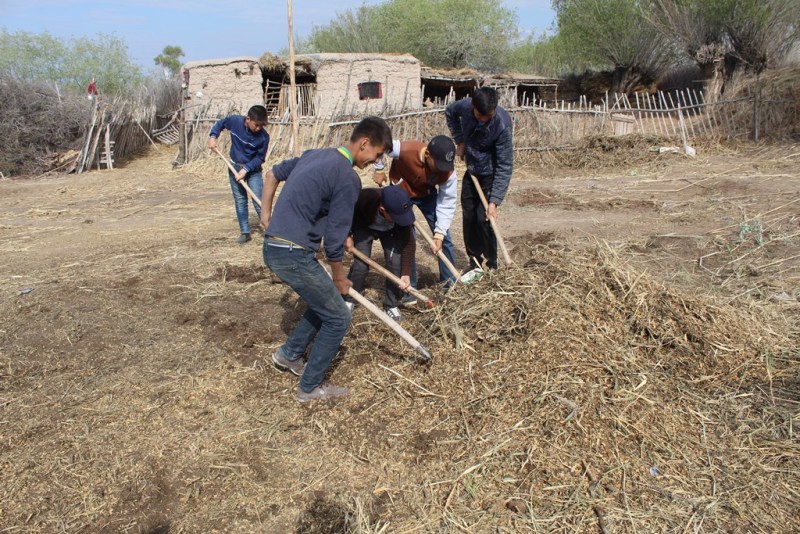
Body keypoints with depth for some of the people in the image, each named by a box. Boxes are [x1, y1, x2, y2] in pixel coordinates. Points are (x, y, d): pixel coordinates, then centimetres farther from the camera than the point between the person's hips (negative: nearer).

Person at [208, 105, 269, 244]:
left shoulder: (263, 137, -23)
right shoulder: (235, 121, -16)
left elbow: (260, 157, -15)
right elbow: (220, 123, 5)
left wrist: (246, 169, -24)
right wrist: (213, 136, -10)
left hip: (253, 169, -3)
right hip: (235, 167, 3)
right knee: (240, 201, 8)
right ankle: (245, 232, 16)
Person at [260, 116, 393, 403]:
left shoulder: (315, 155, 13)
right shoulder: (348, 178, -14)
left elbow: (273, 174, 26)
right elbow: (334, 241, -13)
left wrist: (266, 215, 27)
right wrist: (340, 279, 2)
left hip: (273, 247, 9)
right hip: (294, 254, -9)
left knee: (323, 303, 25)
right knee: (338, 317, 4)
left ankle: (288, 354, 36)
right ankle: (310, 387, 15)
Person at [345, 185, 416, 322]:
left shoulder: (402, 211, -37)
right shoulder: (365, 198, -44)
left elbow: (409, 242, -27)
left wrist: (406, 273, -27)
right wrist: (347, 236, -19)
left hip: (390, 230, 1)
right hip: (364, 227, -1)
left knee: (395, 263, -13)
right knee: (361, 264, -12)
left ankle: (391, 305, 5)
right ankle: (348, 300, 12)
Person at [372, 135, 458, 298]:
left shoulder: (448, 172, -31)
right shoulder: (404, 150, -40)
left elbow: (447, 205, -23)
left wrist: (439, 234, -29)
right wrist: (379, 170, -20)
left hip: (427, 194, 2)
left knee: (444, 237, 3)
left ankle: (450, 282, 20)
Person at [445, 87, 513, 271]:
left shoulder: (502, 125, -32)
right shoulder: (465, 106, -19)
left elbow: (504, 165, -29)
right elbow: (449, 112, 8)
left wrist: (494, 201, -34)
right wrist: (459, 141, 0)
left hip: (491, 175, -5)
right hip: (471, 171, 6)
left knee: (484, 219, -12)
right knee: (469, 217, 9)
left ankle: (490, 266, 5)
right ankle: (475, 263, 23)